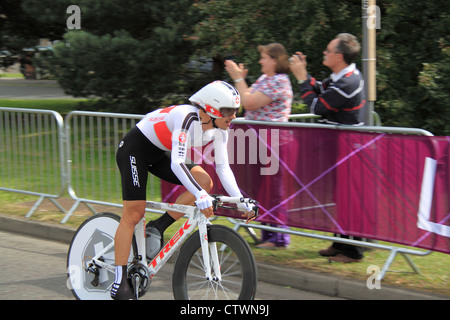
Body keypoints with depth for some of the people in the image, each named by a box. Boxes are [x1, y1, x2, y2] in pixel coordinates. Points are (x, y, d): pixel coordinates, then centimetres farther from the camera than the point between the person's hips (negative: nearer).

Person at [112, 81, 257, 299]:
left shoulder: (218, 129, -10)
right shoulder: (187, 118, -33)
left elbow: (223, 168, -5)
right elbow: (177, 164, -41)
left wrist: (241, 201, -15)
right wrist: (200, 195, -50)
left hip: (160, 154, 8)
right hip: (135, 148, -8)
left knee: (204, 181, -14)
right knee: (134, 212, -11)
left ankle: (157, 228, -3)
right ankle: (119, 282, -7)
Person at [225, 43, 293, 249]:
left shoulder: (279, 81, -15)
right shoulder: (264, 79, 15)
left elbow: (249, 103, -19)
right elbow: (247, 102, 18)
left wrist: (238, 78, -10)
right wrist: (239, 78, 11)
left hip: (272, 142, -10)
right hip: (259, 141, 10)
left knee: (273, 188, -5)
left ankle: (279, 238, 0)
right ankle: (267, 234, 21)